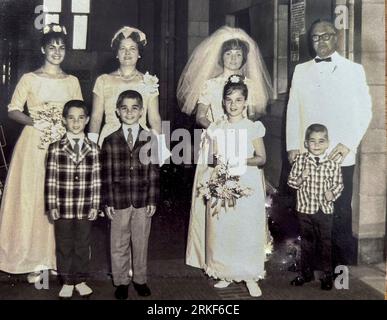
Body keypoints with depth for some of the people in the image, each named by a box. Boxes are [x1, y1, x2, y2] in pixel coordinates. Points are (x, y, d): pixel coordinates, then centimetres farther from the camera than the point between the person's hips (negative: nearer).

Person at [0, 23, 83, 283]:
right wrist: (34, 122, -15)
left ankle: (59, 257, 15)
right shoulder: (29, 79, 2)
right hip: (34, 145, -2)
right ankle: (35, 260, 8)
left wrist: (67, 126, -7)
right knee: (32, 199, -2)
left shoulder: (72, 81, 10)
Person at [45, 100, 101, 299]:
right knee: (64, 246, 11)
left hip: (85, 209, 1)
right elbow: (50, 179, -3)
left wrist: (95, 206, -1)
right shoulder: (55, 148, -3)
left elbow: (96, 180, 1)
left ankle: (81, 280, 28)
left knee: (83, 245, 12)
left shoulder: (93, 149, 0)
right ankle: (67, 282, 26)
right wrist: (52, 206, -5)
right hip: (63, 208, 0)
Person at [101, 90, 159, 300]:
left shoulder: (150, 139, 1)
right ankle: (121, 282, 24)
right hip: (119, 201, 0)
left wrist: (152, 200, -3)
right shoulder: (110, 141, 1)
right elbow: (106, 174, 0)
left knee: (141, 242, 11)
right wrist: (108, 201, -4)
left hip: (143, 201, 0)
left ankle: (140, 279, 27)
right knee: (119, 243, 10)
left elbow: (153, 172, 0)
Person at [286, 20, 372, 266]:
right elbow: (293, 109, 12)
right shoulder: (301, 70, 15)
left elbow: (364, 111, 2)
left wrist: (348, 144, -9)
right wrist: (293, 146, 3)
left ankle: (345, 263, 10)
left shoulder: (353, 70, 6)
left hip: (339, 157, -2)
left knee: (340, 218, -4)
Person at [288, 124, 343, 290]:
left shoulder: (333, 164, -5)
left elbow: (338, 184, 2)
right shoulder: (300, 160, -4)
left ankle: (327, 275, 23)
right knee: (306, 241, 15)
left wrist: (332, 193, -16)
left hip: (325, 210, -1)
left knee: (326, 243, 8)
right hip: (305, 208, 1)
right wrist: (301, 178, -18)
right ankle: (306, 272, 30)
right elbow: (291, 181, 1)